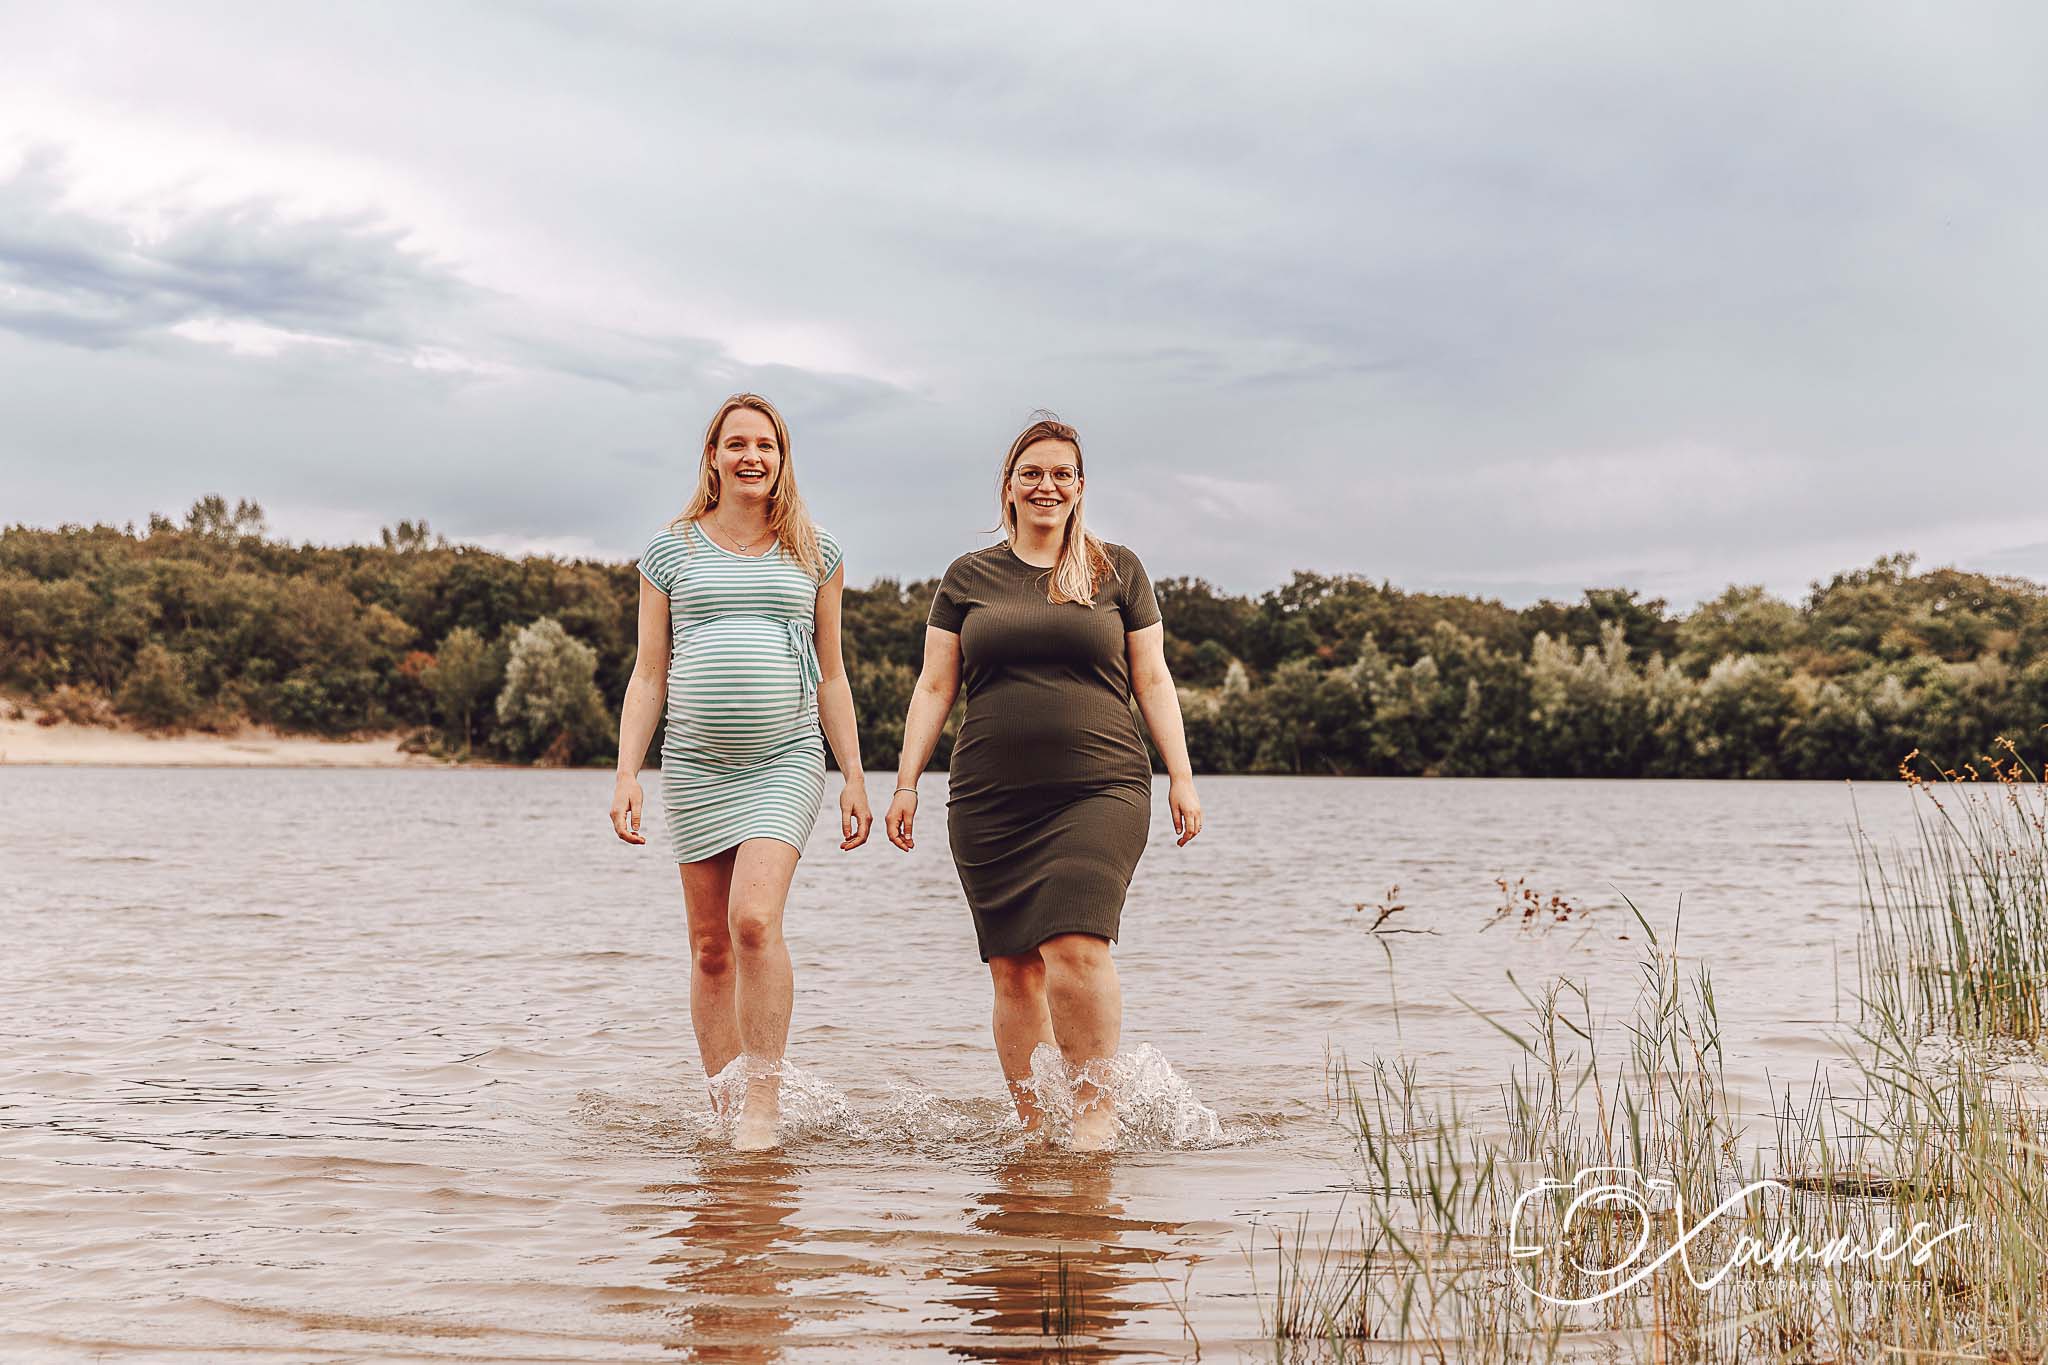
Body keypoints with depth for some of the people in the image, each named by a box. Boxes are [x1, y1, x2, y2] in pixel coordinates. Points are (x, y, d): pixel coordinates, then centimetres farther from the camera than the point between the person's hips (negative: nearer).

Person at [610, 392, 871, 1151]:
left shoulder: (814, 554, 10)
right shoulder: (671, 553, 8)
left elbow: (831, 676, 13)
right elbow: (648, 676, 8)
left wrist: (854, 777, 7)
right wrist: (627, 774, -2)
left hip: (785, 764, -1)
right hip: (695, 768, 1)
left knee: (755, 919, -21)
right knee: (710, 949, 4)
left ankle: (766, 1096, -13)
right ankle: (722, 1108, 13)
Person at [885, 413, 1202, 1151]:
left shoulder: (1117, 570, 10)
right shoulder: (968, 578, 13)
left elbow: (1152, 680, 11)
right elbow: (934, 686, 14)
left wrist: (1181, 776, 3)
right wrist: (906, 781, 6)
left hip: (1099, 791, -2)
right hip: (990, 803, 2)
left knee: (1074, 948, -19)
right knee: (1013, 969, 1)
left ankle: (1097, 1108, -5)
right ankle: (1030, 1125, 9)